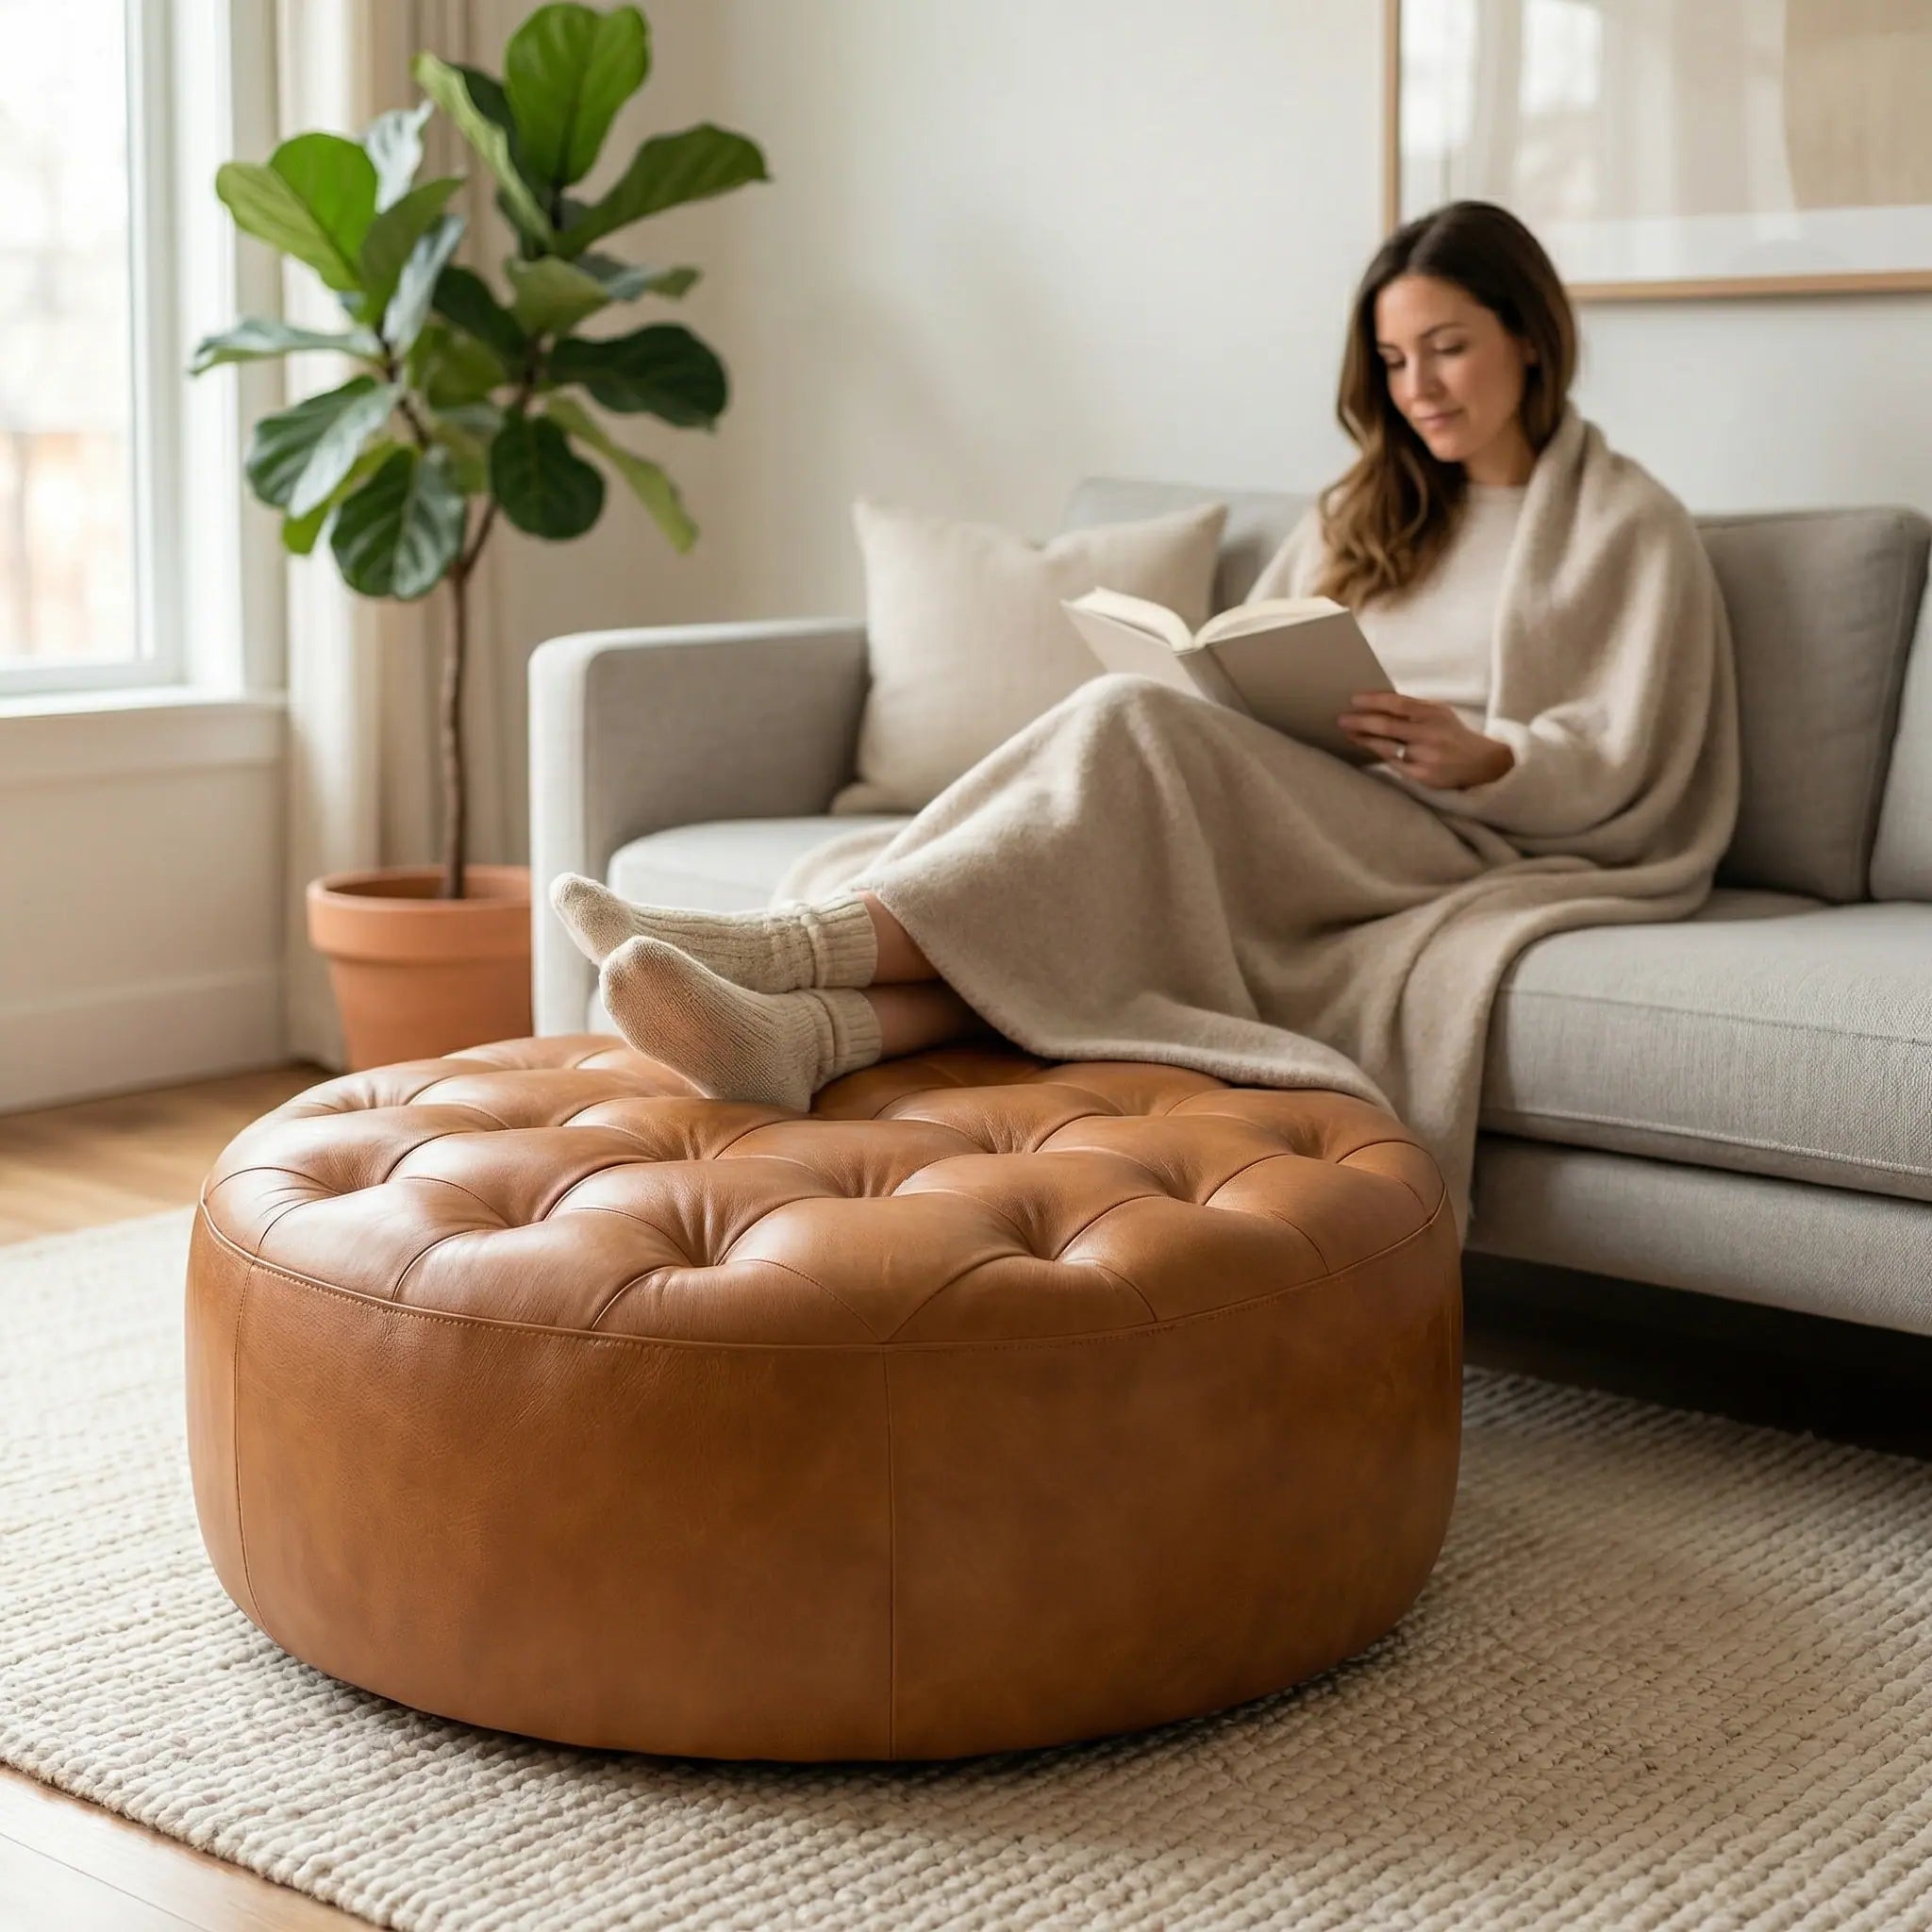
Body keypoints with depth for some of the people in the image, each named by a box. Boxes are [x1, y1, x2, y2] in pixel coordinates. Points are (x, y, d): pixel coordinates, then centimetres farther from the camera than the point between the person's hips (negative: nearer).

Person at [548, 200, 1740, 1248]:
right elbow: (1255, 689, 21)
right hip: (1315, 831, 5)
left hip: (1478, 850, -5)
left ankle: (796, 946, -47)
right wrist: (1209, 693, -3)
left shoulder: (1631, 527, 11)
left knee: (1136, 728, -31)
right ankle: (805, 1032, -59)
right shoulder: (1365, 515, 29)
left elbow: (1612, 768, 0)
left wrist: (1484, 759, -19)